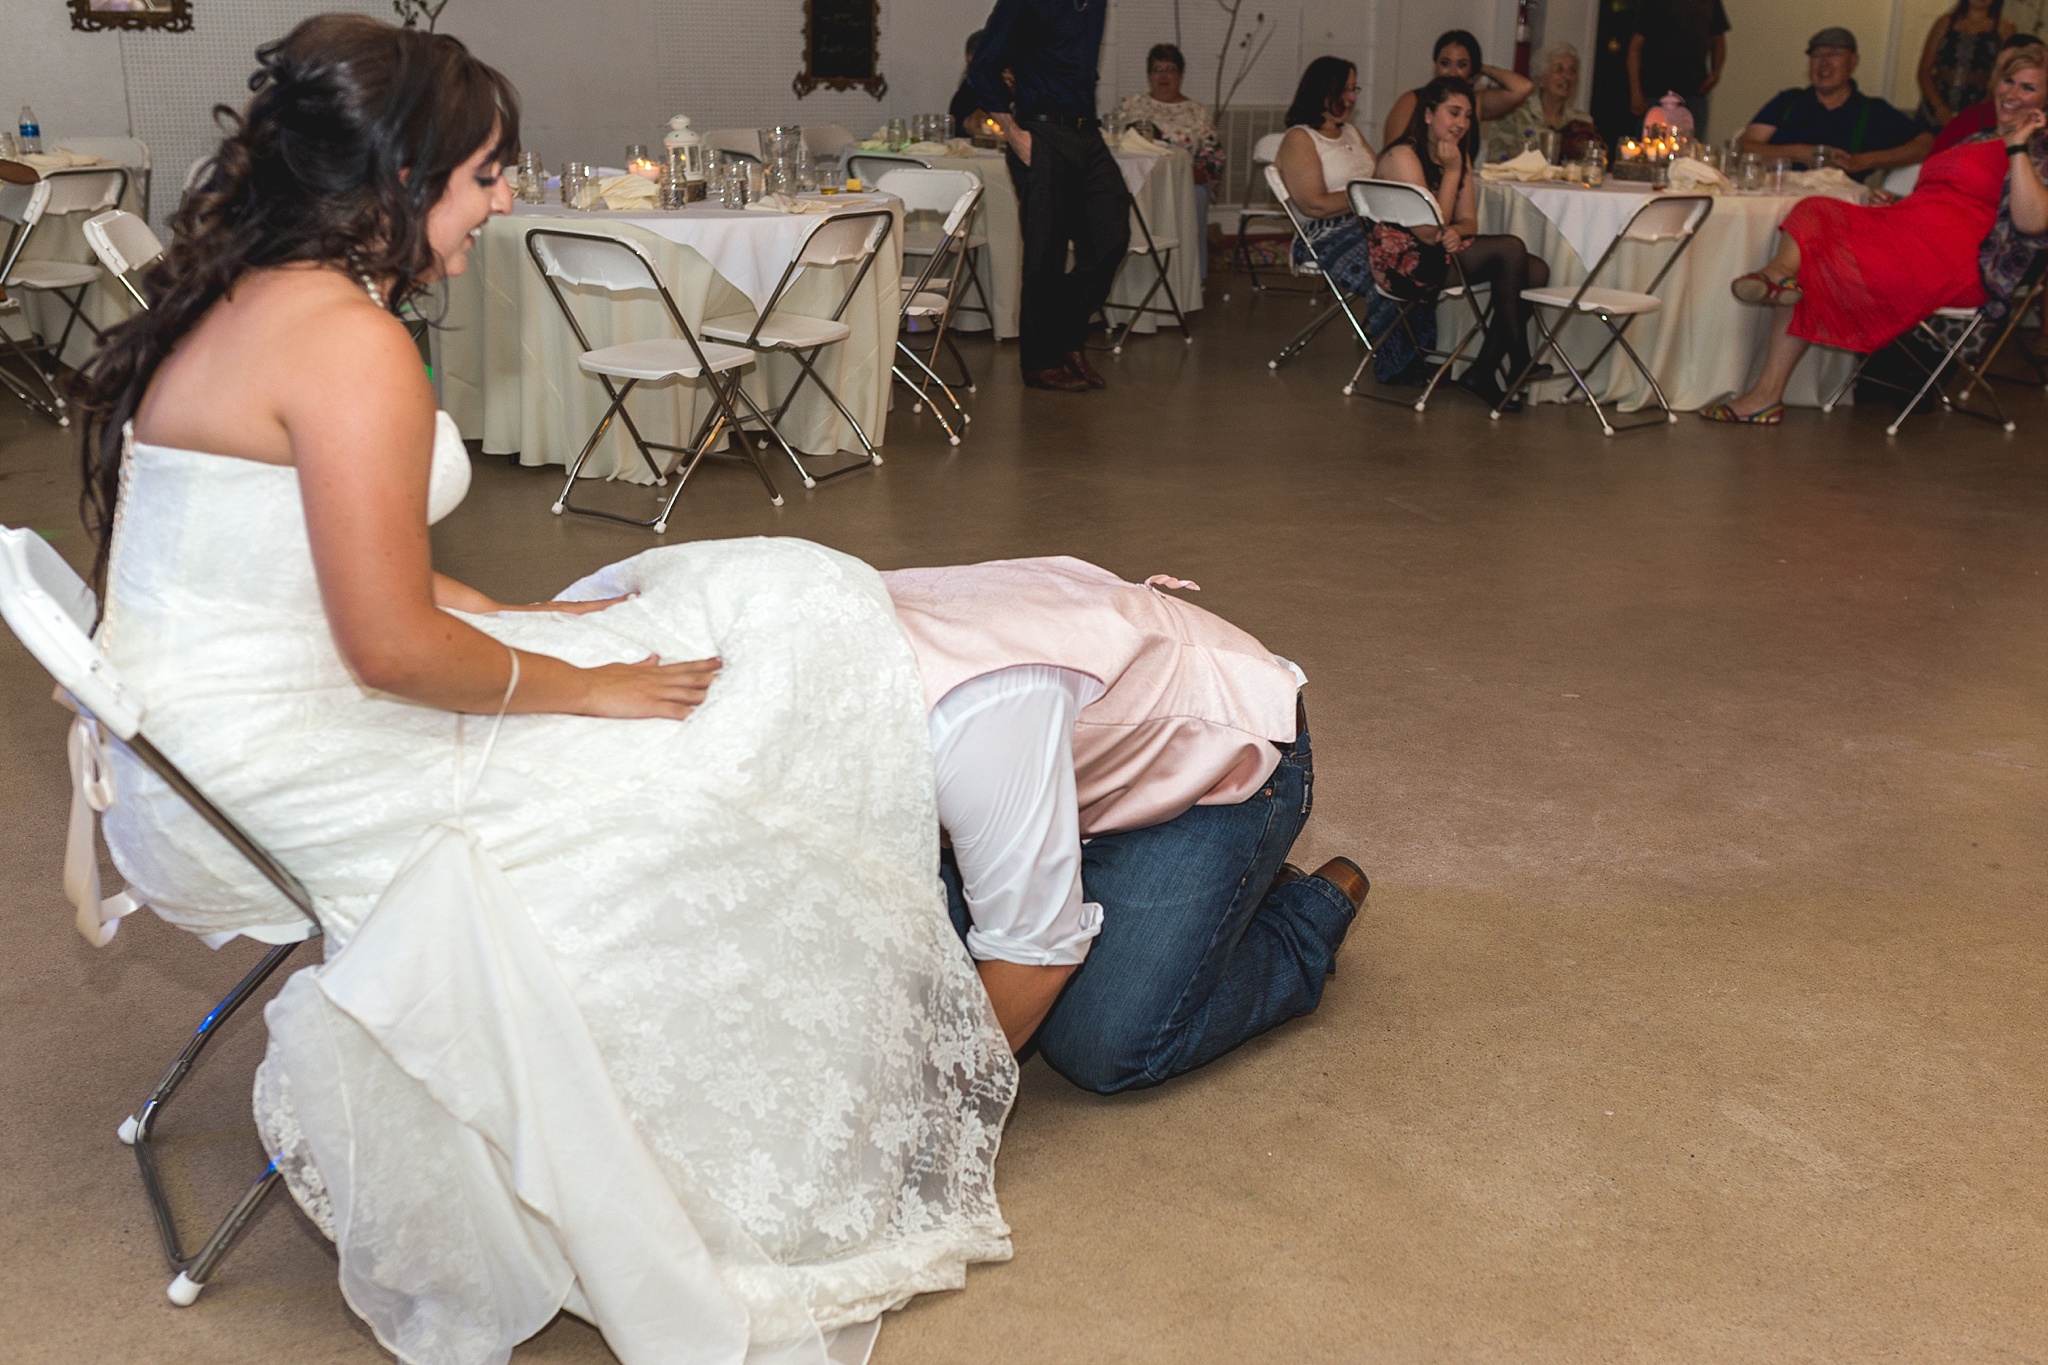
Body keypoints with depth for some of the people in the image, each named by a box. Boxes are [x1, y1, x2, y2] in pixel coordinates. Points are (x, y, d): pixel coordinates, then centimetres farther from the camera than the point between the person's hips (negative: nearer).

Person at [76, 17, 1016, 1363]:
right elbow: (392, 646, -24)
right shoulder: (349, 340, -22)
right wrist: (584, 684, -10)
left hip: (211, 754, 10)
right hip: (272, 784, -10)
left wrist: (541, 622, 8)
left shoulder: (246, 302, 10)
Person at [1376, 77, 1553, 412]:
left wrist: (1456, 231, -14)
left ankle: (1482, 372, -10)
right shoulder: (1402, 156, -13)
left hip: (1442, 256, 9)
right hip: (1405, 264, -9)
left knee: (1536, 271, -11)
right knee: (1510, 248, -23)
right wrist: (1452, 173, -15)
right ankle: (1519, 362, -15)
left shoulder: (1458, 160, 14)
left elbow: (1468, 222, 10)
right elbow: (1430, 233, -18)